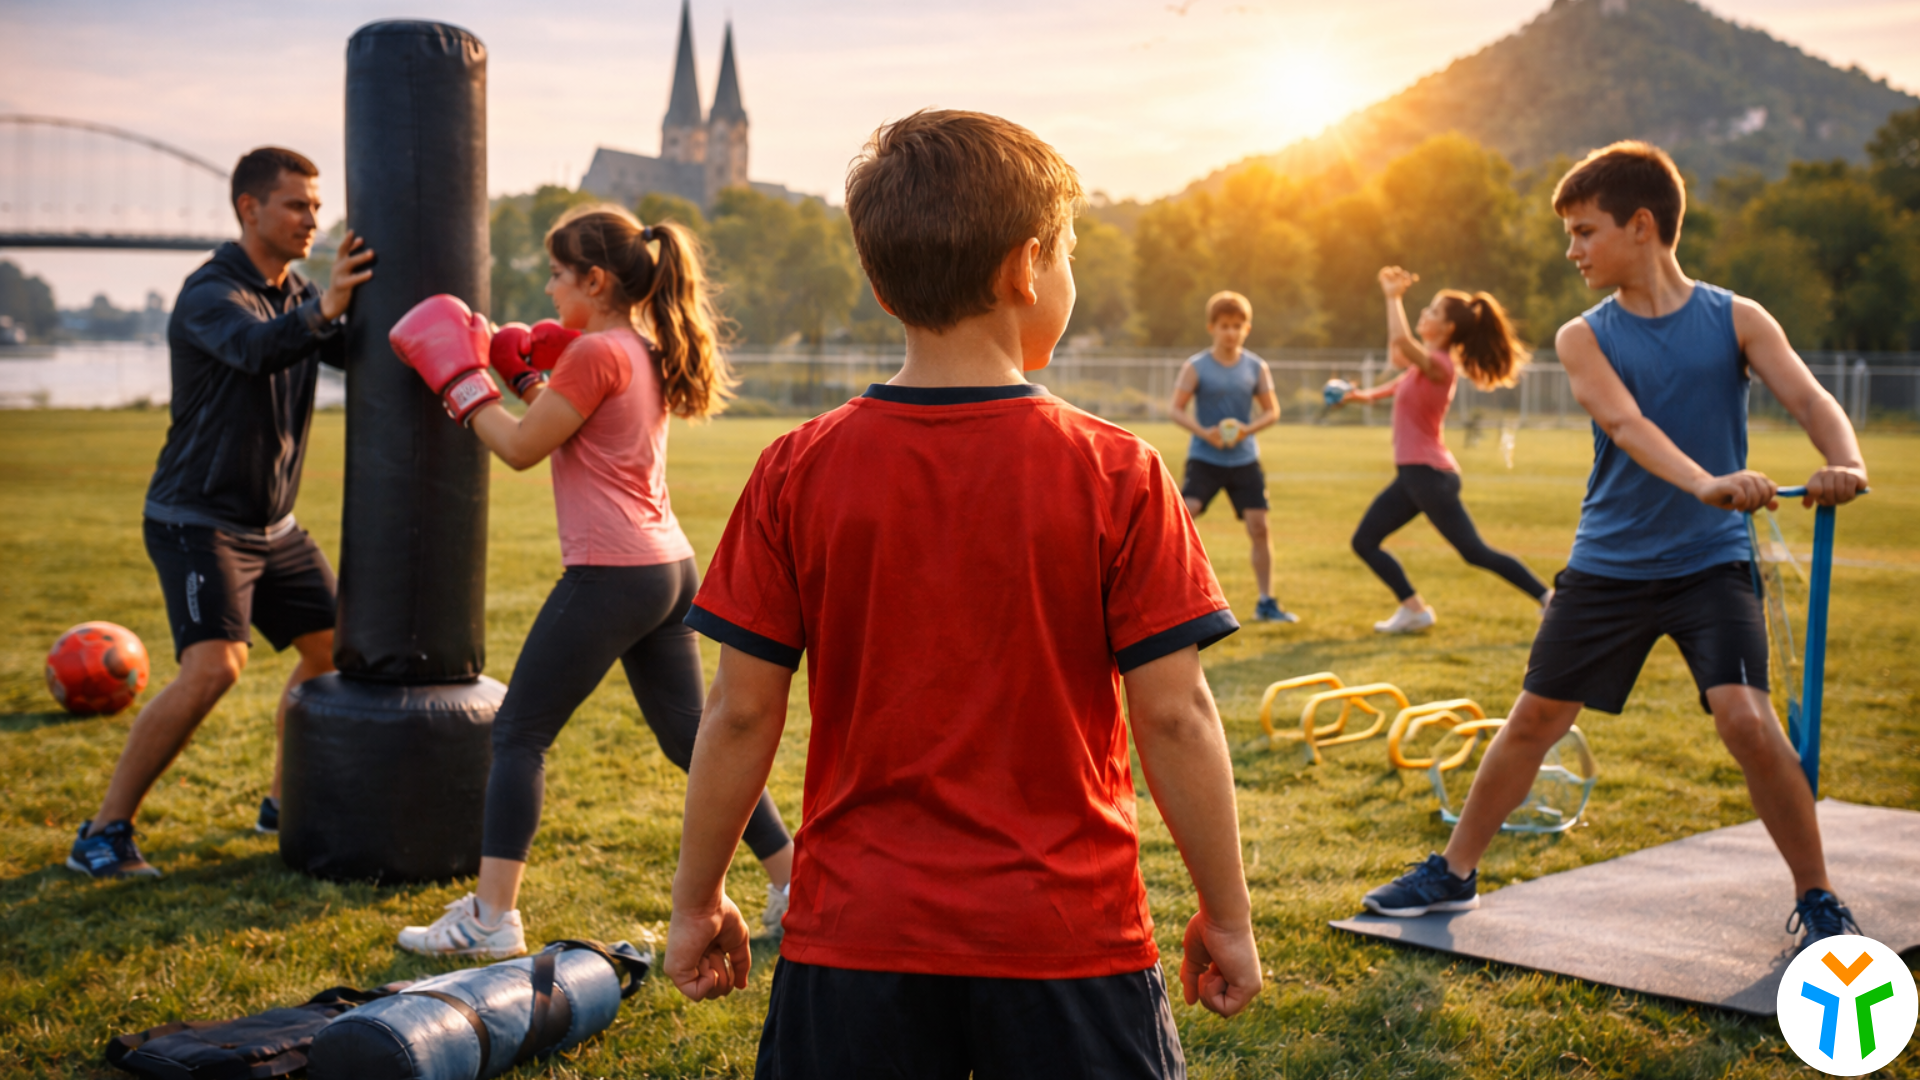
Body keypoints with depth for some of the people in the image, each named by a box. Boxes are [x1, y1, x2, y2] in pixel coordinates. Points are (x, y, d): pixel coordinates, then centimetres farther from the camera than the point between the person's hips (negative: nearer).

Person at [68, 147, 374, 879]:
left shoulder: (297, 294, 8)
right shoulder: (210, 294, -16)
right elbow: (258, 349, -38)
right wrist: (323, 312, -55)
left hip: (273, 524, 8)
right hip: (198, 520, -8)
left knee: (334, 650, 12)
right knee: (213, 667, -22)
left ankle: (285, 803, 30)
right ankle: (103, 834, -11)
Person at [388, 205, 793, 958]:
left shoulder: (596, 352, -13)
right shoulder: (649, 353, 15)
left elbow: (522, 449, -9)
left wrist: (460, 380, 2)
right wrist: (523, 375, 18)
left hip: (610, 575, -9)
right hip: (670, 569, 9)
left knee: (519, 733, 0)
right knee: (691, 739, 16)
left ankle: (492, 918, 0)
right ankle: (794, 886, 18)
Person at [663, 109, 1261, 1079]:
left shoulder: (798, 473, -5)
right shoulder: (1115, 474, -9)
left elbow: (741, 714, -3)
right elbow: (1174, 716, -9)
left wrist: (697, 900, 10)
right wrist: (1225, 915, 3)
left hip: (856, 933, 2)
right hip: (1066, 938, -1)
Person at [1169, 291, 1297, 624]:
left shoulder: (1257, 368, 2)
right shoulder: (1195, 367, -5)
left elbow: (1272, 412, 6)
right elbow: (1175, 409, -6)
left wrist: (1248, 429, -13)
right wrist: (1203, 432, -22)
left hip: (1244, 459, 3)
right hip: (1204, 458, -3)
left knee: (1259, 526, 1)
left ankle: (1266, 602, 12)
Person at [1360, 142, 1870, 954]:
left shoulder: (1737, 321, -1)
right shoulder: (1583, 338, -2)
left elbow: (1811, 399, -15)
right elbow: (1626, 425, -20)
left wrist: (1844, 463, -38)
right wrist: (1705, 482, -39)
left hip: (1710, 564, -2)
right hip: (1608, 565, 2)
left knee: (1747, 720, -17)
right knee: (1535, 717, 7)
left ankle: (1816, 899, 3)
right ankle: (1454, 872, 23)